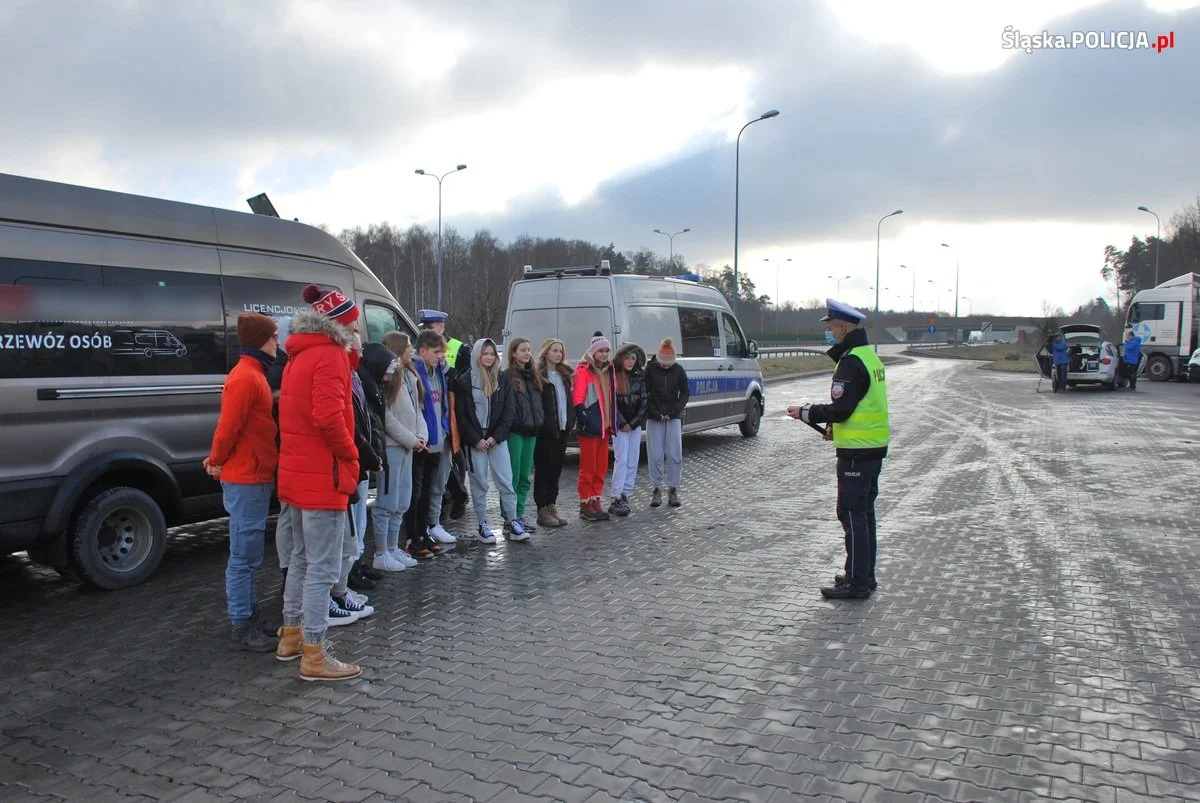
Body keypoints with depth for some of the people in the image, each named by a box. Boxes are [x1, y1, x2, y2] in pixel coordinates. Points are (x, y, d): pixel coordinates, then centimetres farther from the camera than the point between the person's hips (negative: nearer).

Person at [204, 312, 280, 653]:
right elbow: (228, 426, -19)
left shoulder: (251, 374, 14)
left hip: (255, 478, 10)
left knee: (247, 555, 16)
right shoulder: (246, 377, -17)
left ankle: (248, 616, 26)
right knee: (244, 556, -3)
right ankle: (241, 628, 4)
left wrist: (218, 459, 14)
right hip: (247, 480, -10)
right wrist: (219, 461, -5)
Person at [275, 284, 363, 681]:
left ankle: (291, 637, 30)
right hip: (322, 476, -10)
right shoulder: (329, 356, -14)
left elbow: (305, 411, 11)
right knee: (322, 567, -5)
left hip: (297, 472, 10)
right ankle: (314, 656, 0)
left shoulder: (300, 356, 16)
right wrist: (349, 455, -12)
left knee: (302, 558, 20)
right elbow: (329, 416, -26)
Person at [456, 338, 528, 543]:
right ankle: (483, 525, 10)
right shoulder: (465, 381, 0)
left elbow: (510, 411, 3)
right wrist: (476, 439, -10)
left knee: (506, 481, -1)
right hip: (475, 440, -2)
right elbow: (461, 415, -3)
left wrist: (496, 436, -7)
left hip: (497, 439, 2)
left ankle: (511, 523, 6)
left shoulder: (503, 379, 7)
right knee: (479, 482, 3)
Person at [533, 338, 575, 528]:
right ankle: (542, 510, 5)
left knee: (556, 468, 11)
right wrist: (540, 423, -16)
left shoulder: (564, 374, 14)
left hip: (562, 428, 7)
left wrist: (570, 421, 8)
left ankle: (551, 506, 19)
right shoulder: (538, 375, -7)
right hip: (545, 430, -7)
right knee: (543, 469, 0)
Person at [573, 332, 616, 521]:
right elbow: (577, 398, -15)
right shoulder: (584, 370, -9)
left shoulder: (608, 370, 15)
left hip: (604, 426, 8)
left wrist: (611, 424, 16)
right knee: (588, 467, -2)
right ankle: (585, 505, 6)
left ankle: (597, 502, 21)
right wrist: (585, 419, -23)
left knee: (602, 467, 12)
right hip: (590, 427, -7)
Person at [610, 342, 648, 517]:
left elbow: (644, 401, 5)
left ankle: (625, 495, 12)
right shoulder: (614, 375, -6)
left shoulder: (639, 376, 6)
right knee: (621, 459, -10)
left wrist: (633, 423, -3)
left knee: (633, 461, 4)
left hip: (635, 424, 4)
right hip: (620, 424, -4)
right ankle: (617, 499, -10)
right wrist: (621, 424, -9)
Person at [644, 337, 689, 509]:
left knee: (675, 454, -3)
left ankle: (673, 490, 5)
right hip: (654, 417, -1)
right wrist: (656, 413, -11)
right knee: (655, 455, -2)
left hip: (674, 417, 1)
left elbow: (685, 393, 6)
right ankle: (656, 490, 7)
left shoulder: (678, 370, 1)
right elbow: (644, 394, -3)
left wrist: (674, 411, -6)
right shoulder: (650, 369, -4)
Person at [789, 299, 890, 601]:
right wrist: (837, 427, 13)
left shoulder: (851, 362, -18)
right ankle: (864, 575, 25)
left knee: (852, 514, -5)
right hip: (874, 447, 10)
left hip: (857, 451, -10)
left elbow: (840, 408, -21)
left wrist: (806, 413, -10)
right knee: (864, 512, 16)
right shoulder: (869, 355, 15)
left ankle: (857, 582, 0)